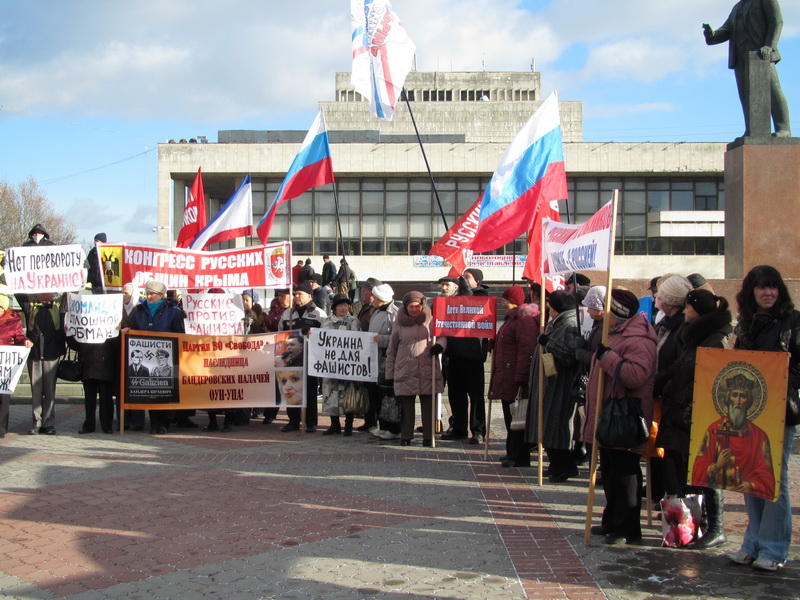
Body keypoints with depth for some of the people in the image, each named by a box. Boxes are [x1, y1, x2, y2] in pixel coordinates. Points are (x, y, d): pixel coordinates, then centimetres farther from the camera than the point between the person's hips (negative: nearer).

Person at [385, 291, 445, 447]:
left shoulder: (431, 321, 7)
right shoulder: (400, 323, 8)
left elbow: (443, 336, 11)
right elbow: (391, 350, 11)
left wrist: (440, 345, -14)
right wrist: (389, 374, 8)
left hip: (428, 370, 0)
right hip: (405, 371, 0)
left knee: (428, 404, 2)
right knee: (406, 405, 3)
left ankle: (428, 437, 10)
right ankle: (405, 437, 12)